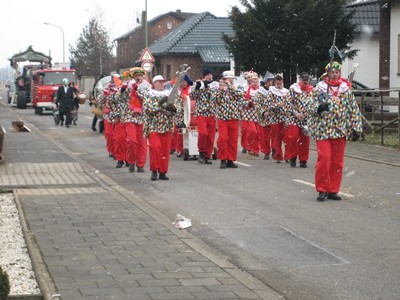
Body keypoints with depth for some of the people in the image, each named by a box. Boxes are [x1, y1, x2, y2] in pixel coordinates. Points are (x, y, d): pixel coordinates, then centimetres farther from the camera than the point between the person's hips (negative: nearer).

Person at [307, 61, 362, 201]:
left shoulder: (346, 89, 9)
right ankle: (322, 189, 1)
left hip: (340, 131, 3)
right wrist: (318, 107, -22)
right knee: (324, 158, -11)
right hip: (322, 130, -3)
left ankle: (333, 190, 16)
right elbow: (309, 105, 0)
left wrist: (356, 128, 4)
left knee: (338, 161, 5)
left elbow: (354, 110, 10)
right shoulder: (319, 88, 3)